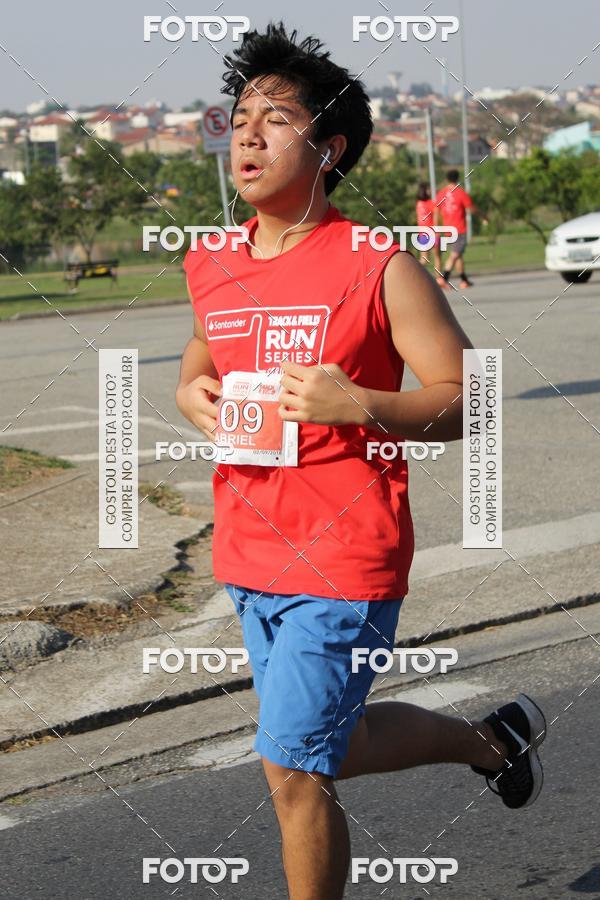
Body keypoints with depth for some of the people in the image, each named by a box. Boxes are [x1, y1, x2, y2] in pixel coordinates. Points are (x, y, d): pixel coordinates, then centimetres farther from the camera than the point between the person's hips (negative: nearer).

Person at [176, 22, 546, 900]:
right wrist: (191, 393, 1)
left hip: (343, 562, -7)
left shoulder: (379, 268, -13)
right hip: (248, 555, 7)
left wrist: (359, 405, -27)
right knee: (335, 748, 21)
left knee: (292, 768, -6)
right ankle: (496, 739, 46)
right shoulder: (211, 267, 5)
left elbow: (465, 399, -11)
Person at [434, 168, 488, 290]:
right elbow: (472, 209, -4)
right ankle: (444, 277, -26)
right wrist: (483, 217, 13)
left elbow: (436, 213, 5)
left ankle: (464, 280, 21)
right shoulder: (461, 193, -11)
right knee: (455, 254, -11)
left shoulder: (441, 194, 4)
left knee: (458, 254, 16)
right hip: (460, 229, -6)